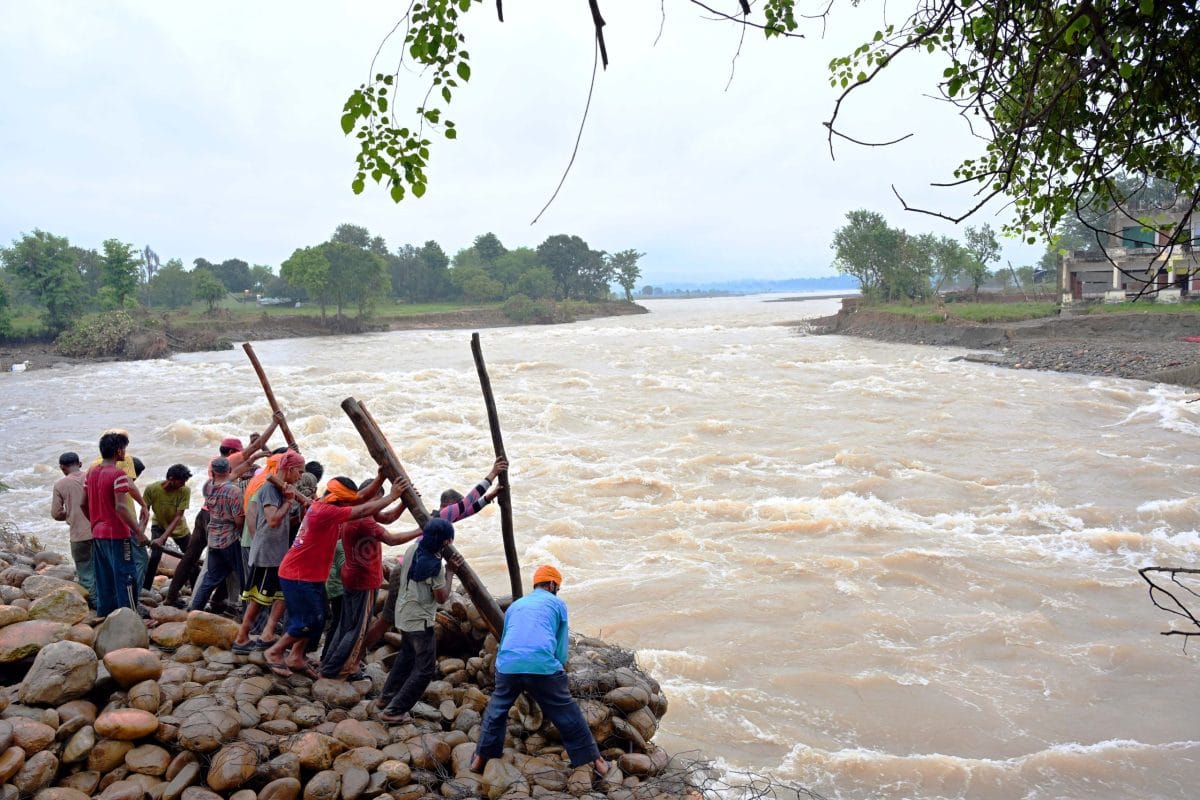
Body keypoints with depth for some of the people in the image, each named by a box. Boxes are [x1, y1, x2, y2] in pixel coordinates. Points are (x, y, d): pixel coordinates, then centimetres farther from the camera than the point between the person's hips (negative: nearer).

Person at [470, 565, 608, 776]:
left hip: (507, 664, 3)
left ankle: (480, 758, 29)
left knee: (496, 711, 26)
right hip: (542, 666, -3)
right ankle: (594, 760, 18)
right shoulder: (557, 604, 18)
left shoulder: (515, 605, 29)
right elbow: (561, 648, 16)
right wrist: (560, 670, 33)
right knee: (568, 715, 10)